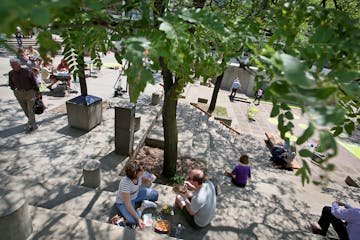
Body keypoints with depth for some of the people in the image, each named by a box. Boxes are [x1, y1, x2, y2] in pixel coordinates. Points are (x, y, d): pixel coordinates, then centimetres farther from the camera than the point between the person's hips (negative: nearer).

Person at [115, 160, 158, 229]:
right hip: (123, 202, -5)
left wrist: (148, 180, -24)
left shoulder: (139, 174, -25)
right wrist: (138, 219, -32)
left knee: (155, 194, -7)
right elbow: (128, 204, -33)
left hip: (136, 194, 5)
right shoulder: (125, 184, -41)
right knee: (133, 221, -25)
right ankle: (142, 207, 0)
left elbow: (144, 182, 1)